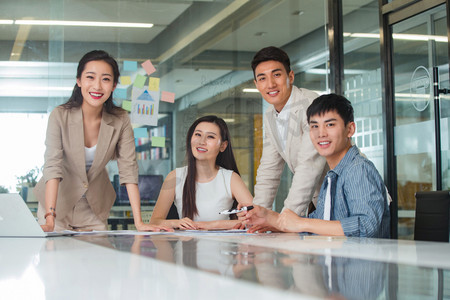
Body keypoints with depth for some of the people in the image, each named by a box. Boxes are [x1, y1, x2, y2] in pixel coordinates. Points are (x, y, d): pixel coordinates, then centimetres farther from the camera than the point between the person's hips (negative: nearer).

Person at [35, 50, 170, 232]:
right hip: (59, 201, -2)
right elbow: (53, 166, -27)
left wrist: (138, 222, -24)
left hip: (95, 207, 2)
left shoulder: (120, 120, -14)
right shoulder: (60, 116, -21)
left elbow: (128, 169, -16)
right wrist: (49, 217, -38)